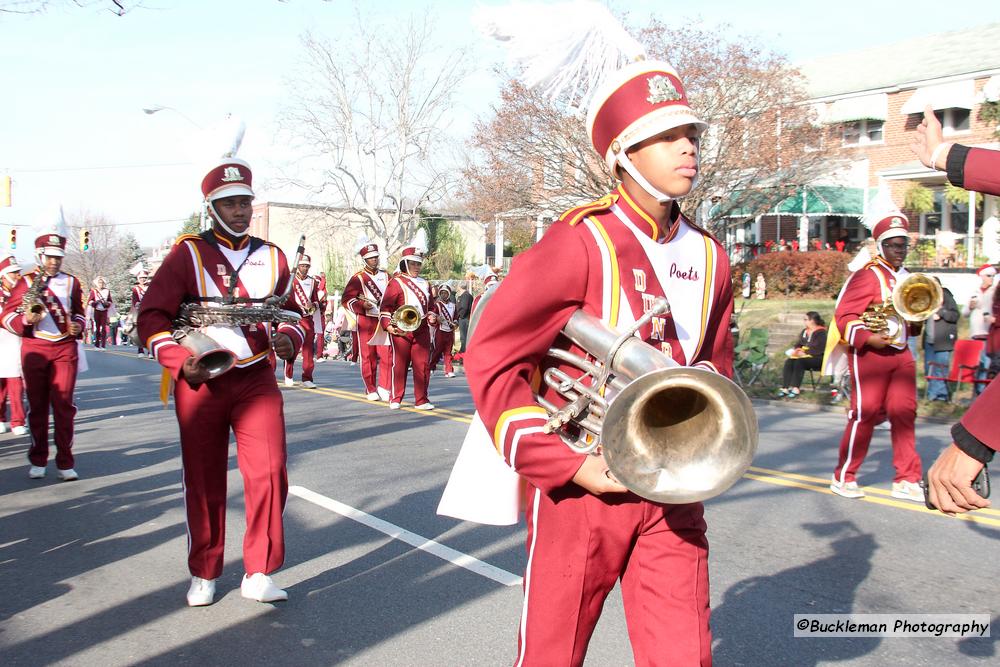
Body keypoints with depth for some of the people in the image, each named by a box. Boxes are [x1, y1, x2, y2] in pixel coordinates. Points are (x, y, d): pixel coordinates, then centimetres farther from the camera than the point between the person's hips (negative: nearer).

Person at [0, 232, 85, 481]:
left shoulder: (71, 282, 9)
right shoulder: (26, 282, 3)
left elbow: (78, 311, 20)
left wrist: (78, 326, -1)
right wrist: (25, 320, -20)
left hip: (65, 348, 1)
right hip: (35, 349, -1)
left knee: (64, 404, -3)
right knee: (37, 405, 6)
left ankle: (65, 462, 2)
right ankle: (38, 460, 17)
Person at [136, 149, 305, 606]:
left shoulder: (271, 256, 9)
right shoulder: (189, 252, -2)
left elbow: (291, 311, 18)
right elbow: (152, 315, -5)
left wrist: (289, 338, -5)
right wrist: (179, 360, -19)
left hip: (257, 380, 2)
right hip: (200, 381, -2)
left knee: (270, 472, -9)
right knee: (204, 481, 8)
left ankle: (258, 573, 5)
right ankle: (204, 575, 26)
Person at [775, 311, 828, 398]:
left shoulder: (821, 332, -7)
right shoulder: (805, 331, 18)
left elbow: (819, 349, -19)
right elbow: (798, 344, 20)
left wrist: (805, 353, -22)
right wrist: (796, 350, -3)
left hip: (817, 358, -7)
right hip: (803, 356, 7)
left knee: (799, 362, -34)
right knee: (788, 362, -21)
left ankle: (795, 388, -34)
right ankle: (785, 388, -30)